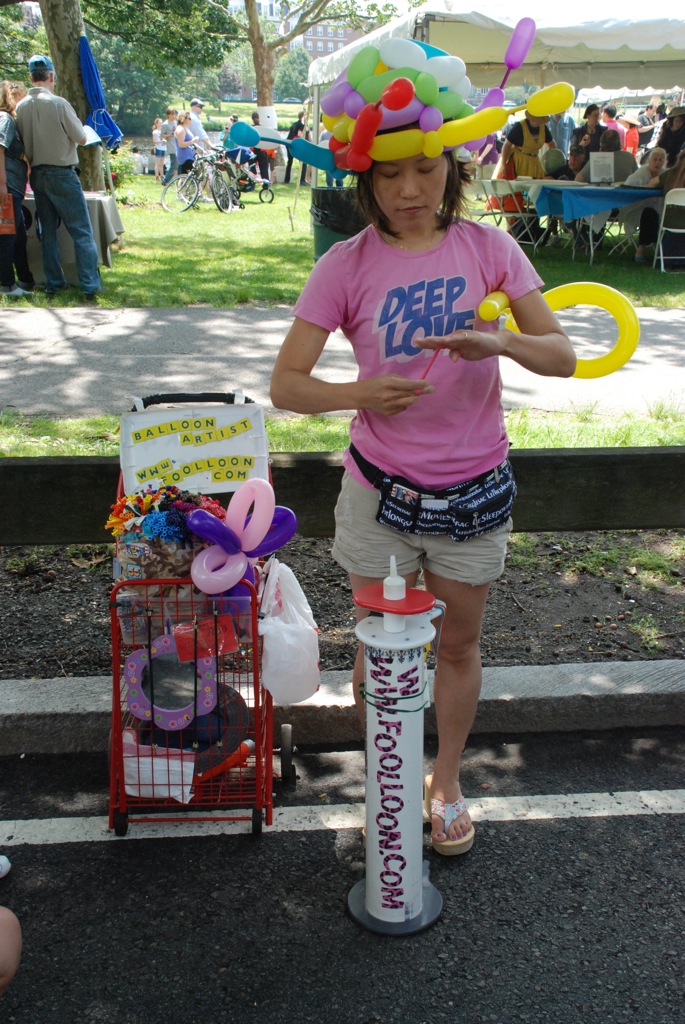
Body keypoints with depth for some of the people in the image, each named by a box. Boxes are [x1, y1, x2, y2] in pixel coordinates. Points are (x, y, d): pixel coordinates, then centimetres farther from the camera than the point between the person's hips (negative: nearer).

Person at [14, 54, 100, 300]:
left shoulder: (21, 107, 2)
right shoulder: (58, 103, -14)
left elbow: (22, 143, 7)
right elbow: (81, 139, -7)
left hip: (37, 175, 5)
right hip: (62, 173, -5)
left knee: (47, 231, 13)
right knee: (81, 231, -2)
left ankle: (53, 283, 14)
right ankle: (90, 285, -6)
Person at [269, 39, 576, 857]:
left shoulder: (487, 248, -5)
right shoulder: (346, 265, -9)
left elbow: (562, 355, -9)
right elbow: (286, 383, -10)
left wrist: (499, 340, -30)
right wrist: (362, 394, -30)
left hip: (473, 489, 1)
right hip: (380, 489, -1)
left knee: (457, 644, 16)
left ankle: (446, 781, 39)